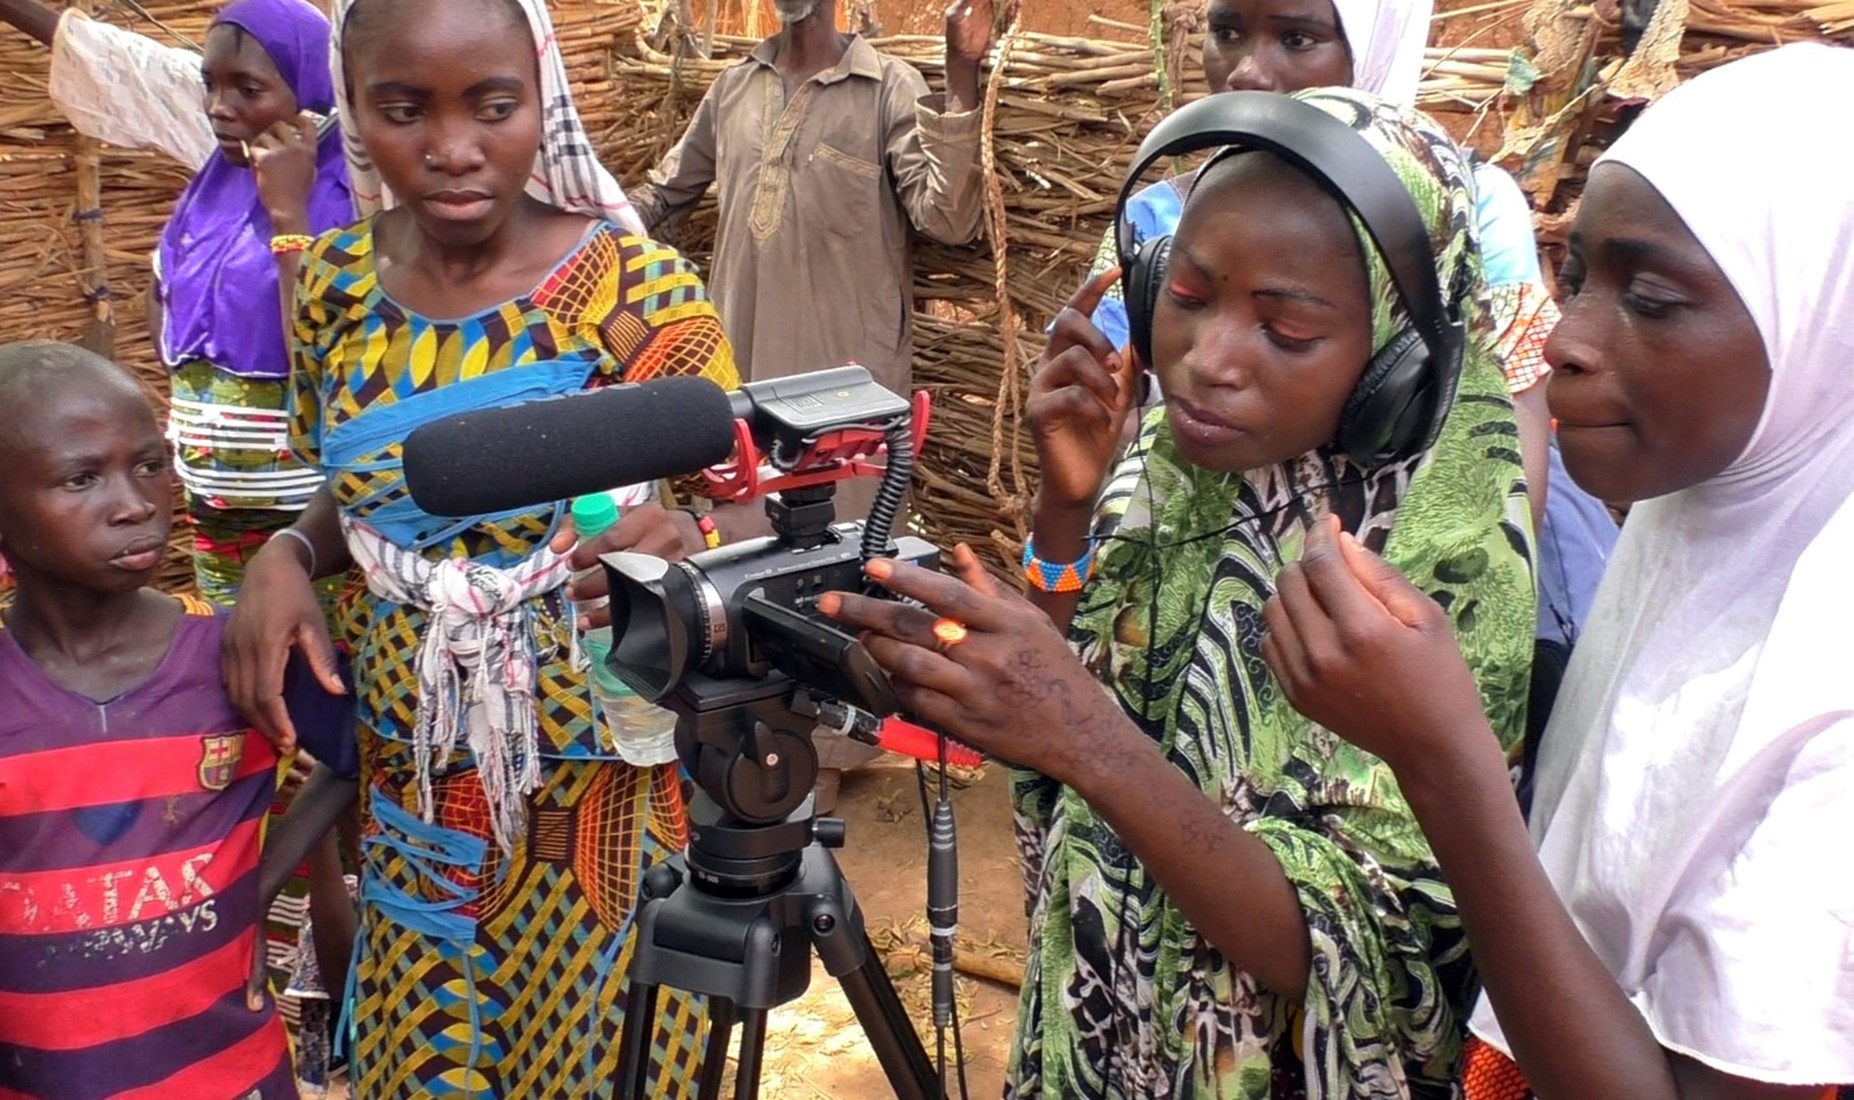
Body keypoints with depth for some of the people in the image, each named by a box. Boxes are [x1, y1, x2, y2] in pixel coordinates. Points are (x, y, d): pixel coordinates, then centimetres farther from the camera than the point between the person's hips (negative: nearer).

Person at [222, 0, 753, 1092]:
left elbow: (743, 522, -12)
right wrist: (285, 554, -8)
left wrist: (683, 542, -35)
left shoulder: (638, 285, -15)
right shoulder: (339, 280, -2)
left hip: (600, 780, -4)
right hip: (410, 777, 4)